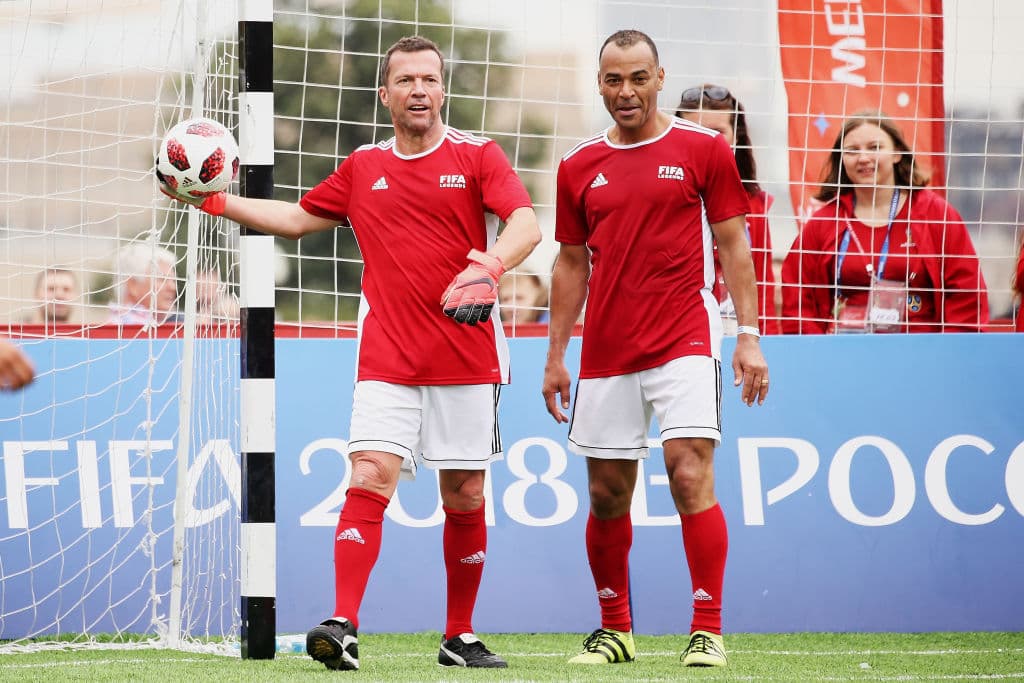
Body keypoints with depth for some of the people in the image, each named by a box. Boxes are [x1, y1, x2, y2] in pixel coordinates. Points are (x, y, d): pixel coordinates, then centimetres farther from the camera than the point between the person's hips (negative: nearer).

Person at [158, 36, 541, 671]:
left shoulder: (478, 156, 1)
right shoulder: (363, 166, 12)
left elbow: (526, 224, -13)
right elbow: (298, 218, 26)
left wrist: (489, 267, -32)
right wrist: (216, 201, 19)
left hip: (467, 358, -1)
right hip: (387, 357, 2)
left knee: (466, 497, 4)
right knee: (370, 477, -14)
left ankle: (461, 637, 16)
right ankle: (344, 629, -22)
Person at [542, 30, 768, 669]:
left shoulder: (703, 149, 1)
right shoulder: (580, 167, 10)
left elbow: (734, 245, 3)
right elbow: (572, 264, 16)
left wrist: (750, 336, -4)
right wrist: (556, 357, 13)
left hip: (685, 340, -3)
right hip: (606, 351, 4)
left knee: (691, 475, -14)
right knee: (607, 495, 6)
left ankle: (708, 630, -10)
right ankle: (615, 630, 19)